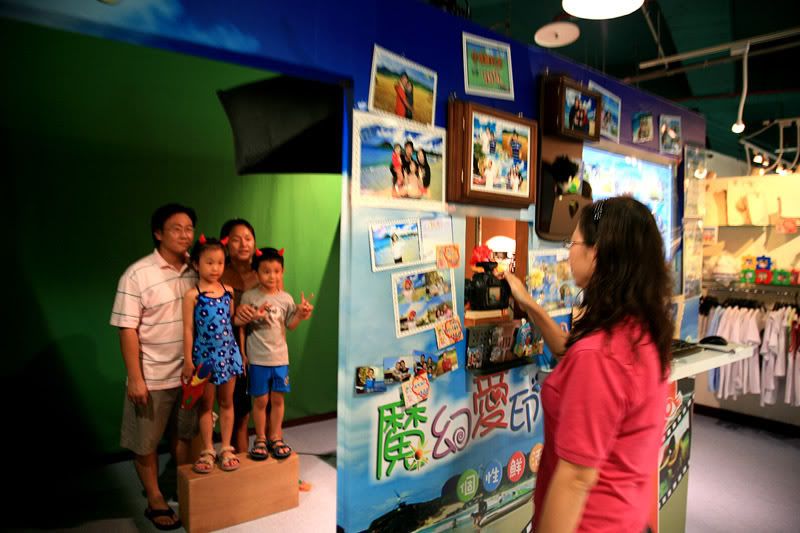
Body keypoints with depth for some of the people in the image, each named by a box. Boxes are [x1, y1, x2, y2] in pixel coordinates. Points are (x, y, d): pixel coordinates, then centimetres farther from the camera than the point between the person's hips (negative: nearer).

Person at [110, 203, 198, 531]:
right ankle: (155, 501, 31)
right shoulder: (137, 275, -15)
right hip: (153, 376, -4)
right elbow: (127, 330, -14)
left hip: (189, 372, 4)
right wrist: (135, 378, -15)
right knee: (145, 442, 11)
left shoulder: (196, 270, -1)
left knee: (184, 433, 18)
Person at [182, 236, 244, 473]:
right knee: (206, 405, 10)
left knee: (227, 402, 12)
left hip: (228, 352, 3)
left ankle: (226, 449, 25)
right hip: (204, 355, -3)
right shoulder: (192, 294, -10)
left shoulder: (228, 290, 2)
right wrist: (188, 361, -9)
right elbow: (188, 329, -9)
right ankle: (208, 451, 23)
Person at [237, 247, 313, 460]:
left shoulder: (286, 299, 1)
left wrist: (300, 314, -12)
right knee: (260, 400, 7)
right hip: (257, 359, -2)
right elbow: (239, 323, -2)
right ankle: (260, 439, 25)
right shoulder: (249, 297, -6)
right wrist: (242, 352, -7)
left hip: (280, 357, 2)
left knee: (278, 398, 10)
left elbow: (290, 325, 7)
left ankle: (275, 437, 26)